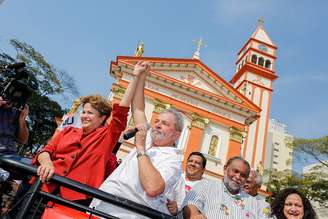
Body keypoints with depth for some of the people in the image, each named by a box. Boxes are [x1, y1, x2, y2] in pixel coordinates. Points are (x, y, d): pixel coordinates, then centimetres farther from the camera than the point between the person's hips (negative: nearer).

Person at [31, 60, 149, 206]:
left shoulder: (107, 136, 8)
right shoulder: (68, 131, 19)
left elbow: (121, 110, -1)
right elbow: (47, 150, 11)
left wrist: (136, 77, -3)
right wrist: (47, 163, -15)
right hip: (45, 185, 3)